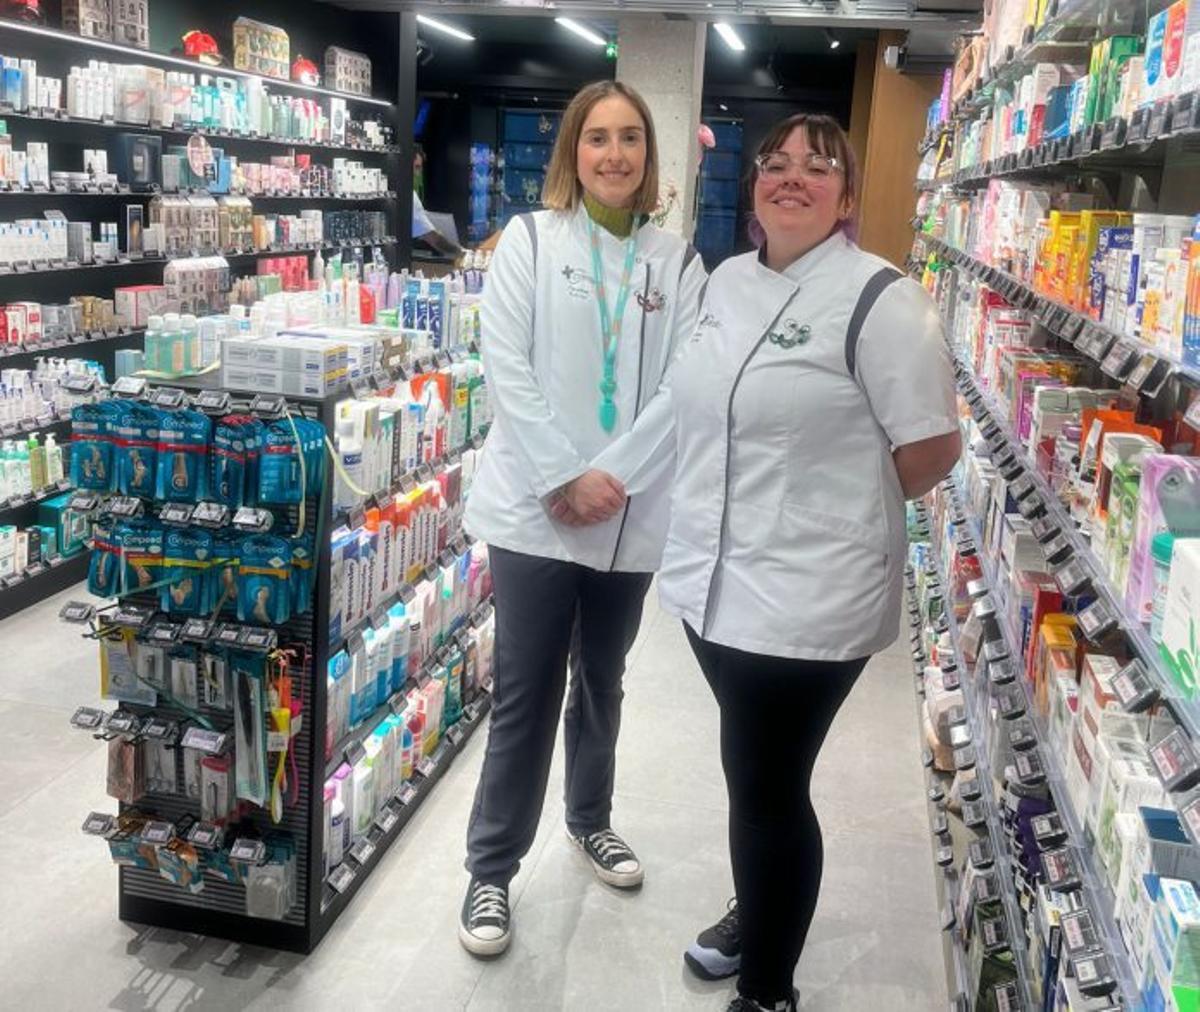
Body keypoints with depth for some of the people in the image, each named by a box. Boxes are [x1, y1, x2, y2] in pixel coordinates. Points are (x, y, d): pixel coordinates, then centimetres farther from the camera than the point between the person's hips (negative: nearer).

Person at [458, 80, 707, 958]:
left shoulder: (678, 260, 5)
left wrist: (614, 476, -14)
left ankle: (591, 819, 40)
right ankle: (491, 869, 17)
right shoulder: (530, 238, 0)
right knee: (525, 692, 2)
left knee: (602, 680, 18)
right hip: (536, 507, -2)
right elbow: (507, 368, -8)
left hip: (632, 513, 3)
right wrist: (565, 478, -15)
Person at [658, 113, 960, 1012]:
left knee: (770, 787, 4)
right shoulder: (728, 281, 9)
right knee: (750, 771, 23)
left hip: (809, 594, -7)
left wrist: (849, 507, -2)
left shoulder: (878, 298, -15)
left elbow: (933, 446, -14)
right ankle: (755, 914, 47)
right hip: (714, 576, 7)